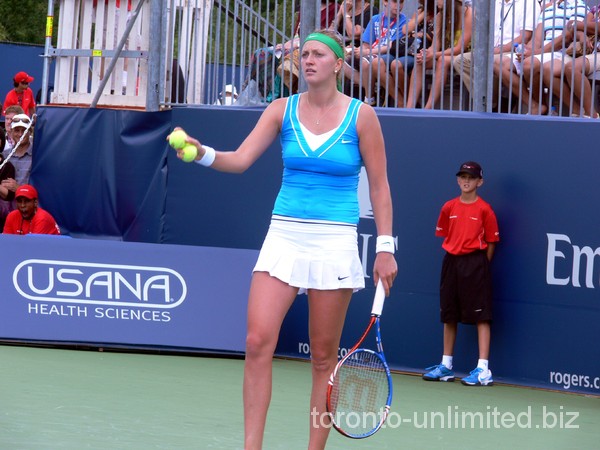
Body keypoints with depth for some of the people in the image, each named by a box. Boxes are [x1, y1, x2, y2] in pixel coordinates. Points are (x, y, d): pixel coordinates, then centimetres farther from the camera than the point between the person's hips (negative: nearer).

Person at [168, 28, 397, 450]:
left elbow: (379, 186, 1)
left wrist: (385, 247, -4)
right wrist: (203, 154, -24)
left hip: (334, 241, -2)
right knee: (258, 342, -10)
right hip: (284, 236, 2)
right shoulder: (282, 110, 5)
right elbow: (241, 159, -4)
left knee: (324, 355, 2)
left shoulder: (361, 115, -2)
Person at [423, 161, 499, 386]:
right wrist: (454, 253, 6)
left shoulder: (484, 209, -4)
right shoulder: (449, 207, 8)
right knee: (449, 316, 11)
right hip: (451, 261, 5)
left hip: (475, 263, -5)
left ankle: (483, 369, -9)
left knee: (481, 316, -7)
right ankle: (446, 366, 20)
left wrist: (481, 265, -6)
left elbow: (491, 242, -3)